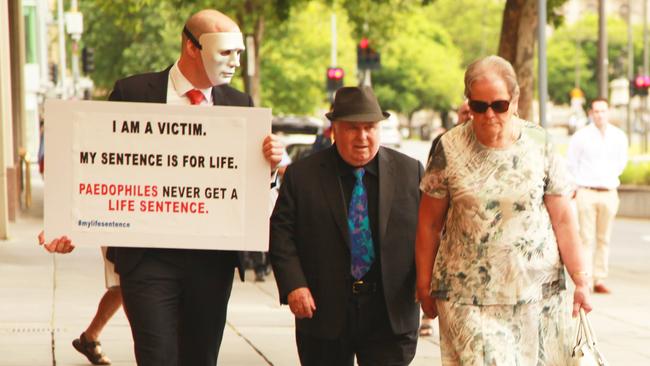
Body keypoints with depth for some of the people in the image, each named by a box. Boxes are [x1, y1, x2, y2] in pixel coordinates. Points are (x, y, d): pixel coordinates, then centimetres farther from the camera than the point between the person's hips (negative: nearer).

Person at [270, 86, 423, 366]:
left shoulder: (411, 172, 5)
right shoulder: (301, 175, 2)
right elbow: (281, 233, 0)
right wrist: (293, 285, -12)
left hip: (391, 317, 0)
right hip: (324, 313, 0)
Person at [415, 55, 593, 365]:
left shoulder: (539, 144, 1)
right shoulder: (449, 150, -2)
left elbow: (563, 220, 3)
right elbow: (429, 224, 5)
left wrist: (581, 281, -1)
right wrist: (424, 286, 6)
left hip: (537, 292, 2)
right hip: (468, 295, -1)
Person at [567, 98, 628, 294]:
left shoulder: (619, 136, 5)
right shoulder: (580, 136, -4)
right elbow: (570, 164, 6)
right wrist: (576, 186, 7)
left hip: (608, 193, 3)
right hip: (586, 192, -3)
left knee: (604, 239, 5)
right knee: (586, 238, -7)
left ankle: (599, 280, 9)